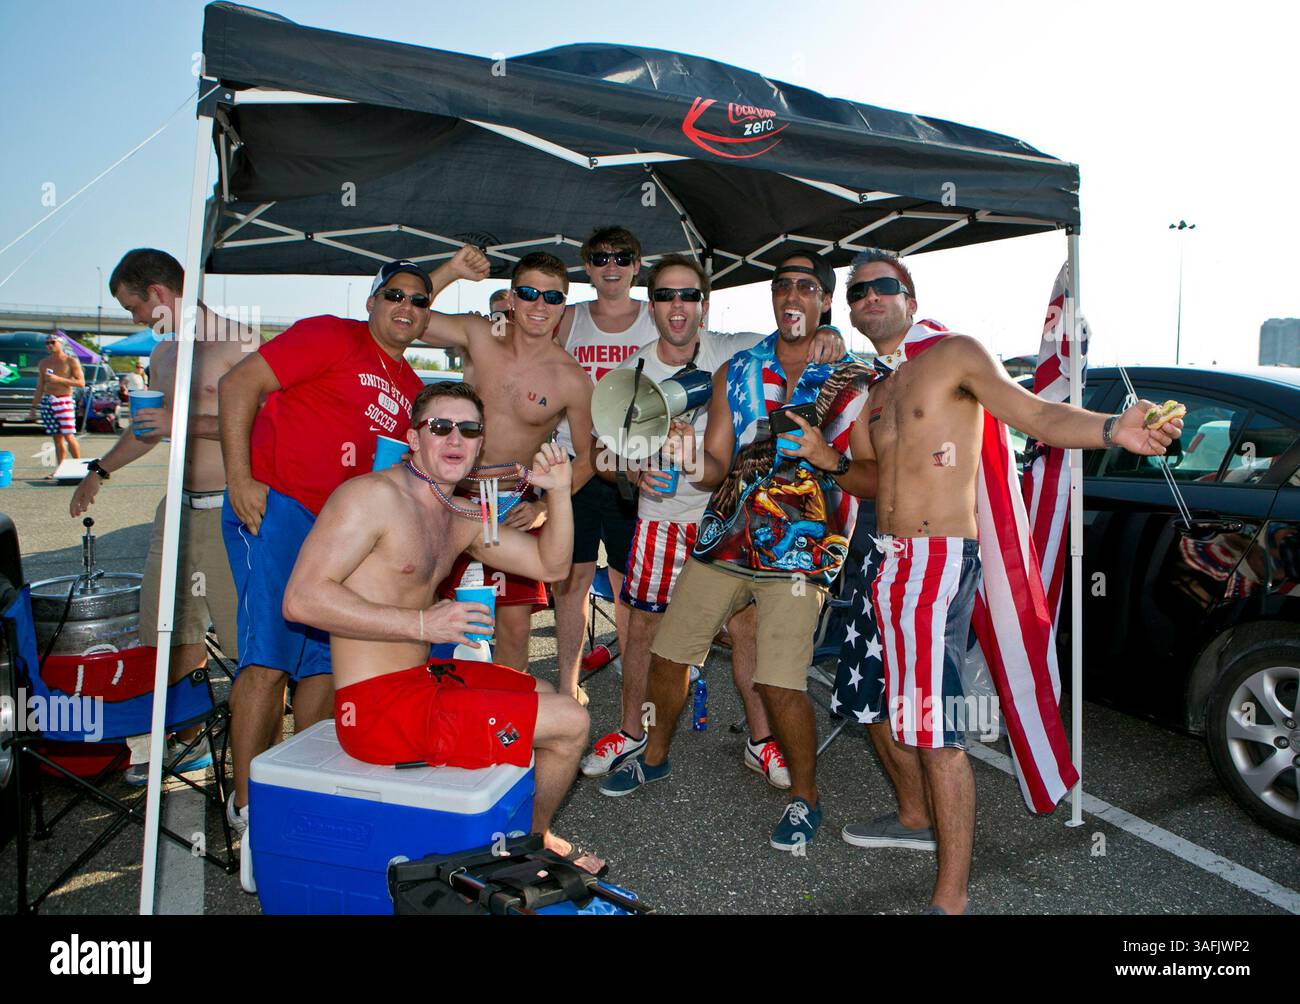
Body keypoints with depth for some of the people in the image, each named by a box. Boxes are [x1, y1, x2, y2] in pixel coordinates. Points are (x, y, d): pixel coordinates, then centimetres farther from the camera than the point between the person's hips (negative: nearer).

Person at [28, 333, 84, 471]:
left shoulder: (71, 361, 1)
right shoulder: (43, 363, 15)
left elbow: (81, 382, -7)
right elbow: (40, 387, 18)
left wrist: (59, 379, -17)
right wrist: (33, 407, 14)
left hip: (64, 400, -4)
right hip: (47, 401, 4)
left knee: (68, 436, -12)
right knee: (57, 438, 4)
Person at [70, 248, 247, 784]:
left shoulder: (239, 344, -10)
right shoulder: (163, 353, 17)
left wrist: (185, 424, -17)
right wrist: (101, 469, 40)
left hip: (229, 508, -8)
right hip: (180, 505, 9)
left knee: (250, 639, -5)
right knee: (175, 629, 13)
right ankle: (187, 739, 28)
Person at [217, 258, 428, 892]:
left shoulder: (410, 389, 17)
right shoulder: (332, 337, -4)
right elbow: (239, 384, -10)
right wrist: (240, 482, -16)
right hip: (274, 506, -7)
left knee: (330, 659, 8)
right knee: (270, 656, -13)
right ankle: (248, 808, -2)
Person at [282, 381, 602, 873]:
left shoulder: (461, 521, 11)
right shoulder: (371, 495, -15)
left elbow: (551, 565, 14)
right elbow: (301, 598, -24)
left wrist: (558, 491, -1)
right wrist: (422, 624, -26)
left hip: (422, 678, 10)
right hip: (380, 707, -10)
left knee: (550, 697, 25)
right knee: (570, 722, -5)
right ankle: (533, 841, 24)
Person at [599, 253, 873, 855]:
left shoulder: (853, 382, -1)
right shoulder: (736, 372, 8)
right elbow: (718, 467, 4)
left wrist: (825, 460, -21)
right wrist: (694, 464, -17)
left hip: (800, 551, -4)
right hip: (724, 538, 4)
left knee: (779, 685, -13)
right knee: (667, 653, 9)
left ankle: (805, 797, 14)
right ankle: (656, 756, 36)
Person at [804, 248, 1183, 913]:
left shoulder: (953, 354, -3)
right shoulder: (873, 391, 19)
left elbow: (1035, 415, -12)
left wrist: (1112, 429, -30)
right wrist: (821, 456, 7)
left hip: (939, 559, -8)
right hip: (884, 560, 8)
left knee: (933, 729, -11)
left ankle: (951, 898, -1)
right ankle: (915, 816, 41)